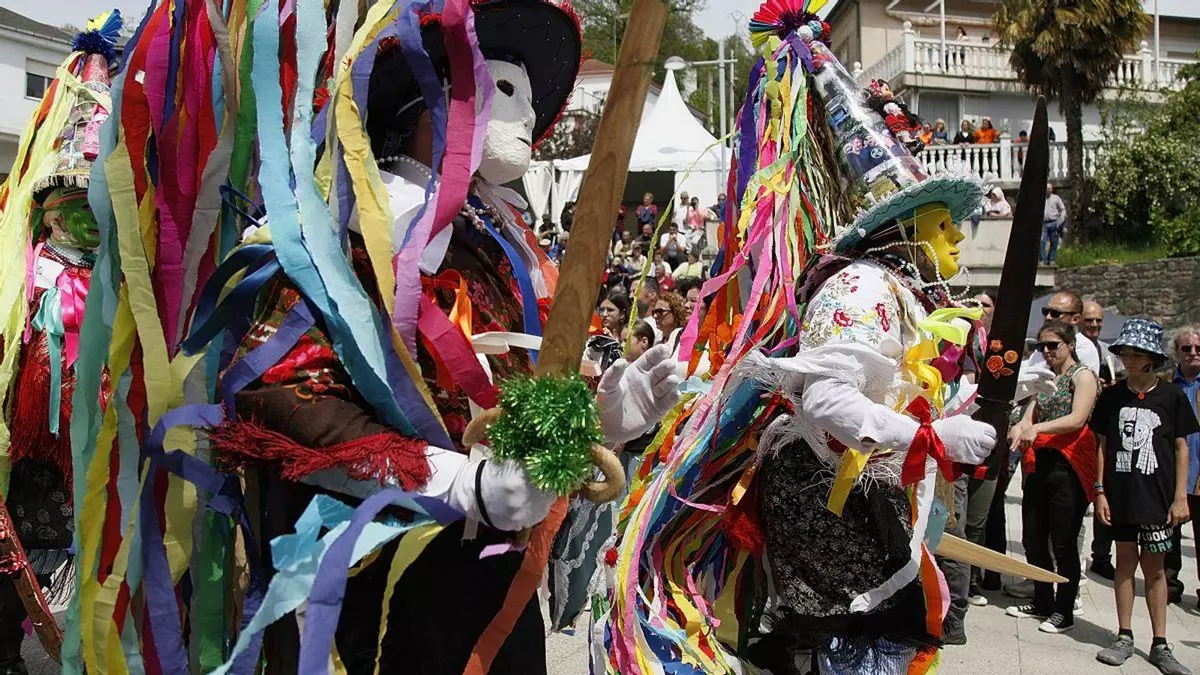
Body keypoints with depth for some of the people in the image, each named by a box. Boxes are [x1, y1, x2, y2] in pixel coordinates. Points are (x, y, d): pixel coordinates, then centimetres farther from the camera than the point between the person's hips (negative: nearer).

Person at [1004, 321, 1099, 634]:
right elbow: (1030, 417, 9)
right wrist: (1020, 428, -14)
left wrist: (1037, 428, -27)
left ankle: (1064, 611, 10)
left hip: (1069, 466, -7)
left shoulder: (1082, 375, -2)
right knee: (1033, 538, 10)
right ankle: (1042, 602, 25)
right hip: (1039, 465, 7)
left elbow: (1078, 419, -16)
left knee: (1063, 543, -1)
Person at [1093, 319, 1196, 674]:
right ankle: (1124, 637, 18)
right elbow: (1103, 445, 6)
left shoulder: (1171, 396, -2)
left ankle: (1160, 645, 15)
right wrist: (1100, 491, 2)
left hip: (1157, 496, -1)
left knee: (1154, 565, 6)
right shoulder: (1112, 396, 2)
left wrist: (1180, 497, -2)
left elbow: (1180, 447, 2)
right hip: (1120, 495, 1)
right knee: (1125, 559, 8)